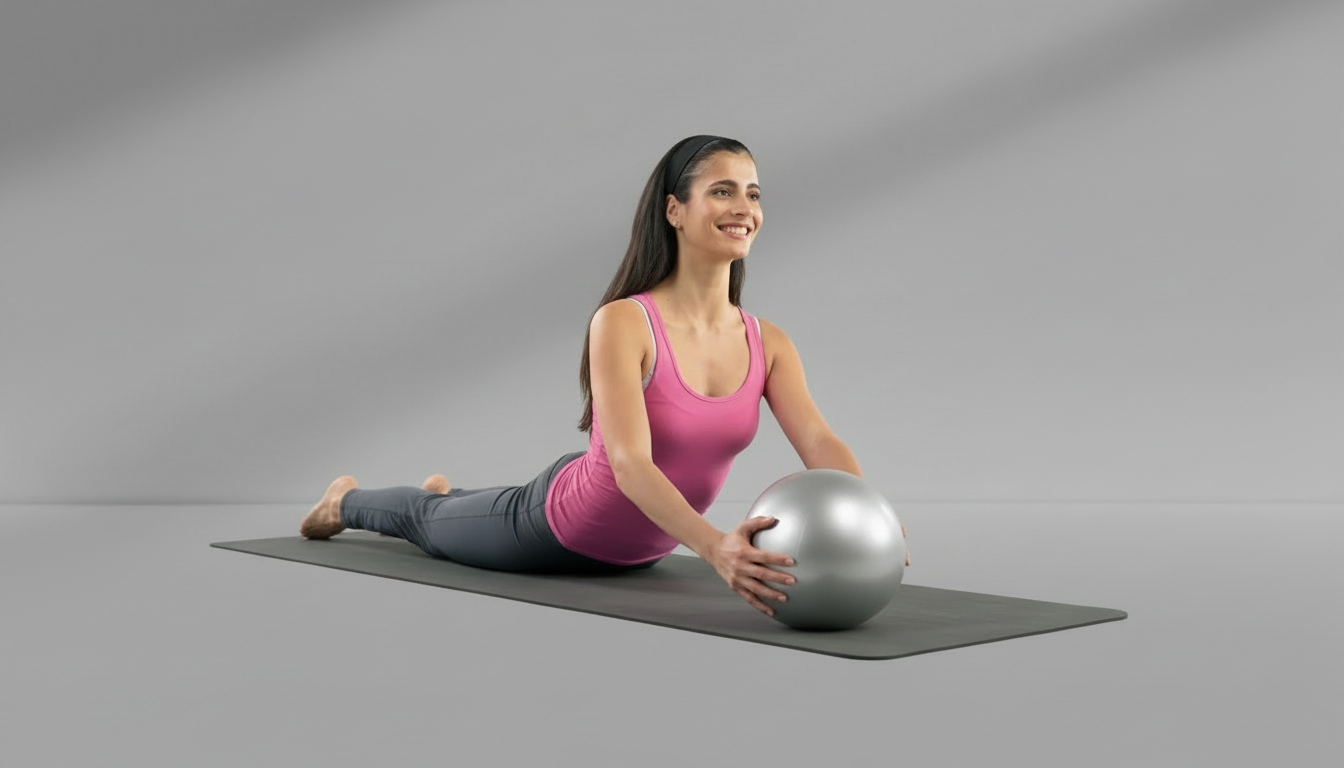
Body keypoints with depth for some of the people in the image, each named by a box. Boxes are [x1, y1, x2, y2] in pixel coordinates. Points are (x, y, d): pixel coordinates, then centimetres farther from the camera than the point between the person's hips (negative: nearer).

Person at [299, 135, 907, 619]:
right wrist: (713, 546, -59)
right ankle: (348, 501, 61)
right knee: (429, 522, 27)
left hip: (639, 550, 5)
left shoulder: (767, 344, -16)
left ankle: (447, 493, 71)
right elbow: (630, 462, -43)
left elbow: (819, 444, -26)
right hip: (562, 526, -5)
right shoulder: (622, 324, -33)